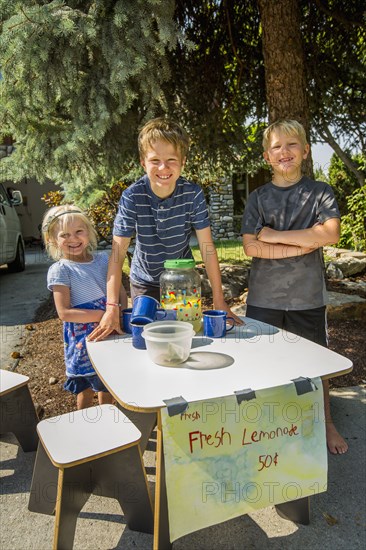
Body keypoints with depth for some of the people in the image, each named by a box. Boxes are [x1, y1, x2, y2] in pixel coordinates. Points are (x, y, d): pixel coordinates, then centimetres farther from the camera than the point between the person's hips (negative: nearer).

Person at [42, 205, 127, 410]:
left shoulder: (103, 259, 2)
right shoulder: (60, 270, -12)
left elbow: (121, 290, 4)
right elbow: (64, 312, -18)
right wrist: (103, 315, -22)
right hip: (83, 340, -5)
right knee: (86, 389, 12)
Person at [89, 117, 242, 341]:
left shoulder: (193, 194, -19)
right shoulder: (132, 197, -21)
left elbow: (207, 247, -16)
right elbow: (118, 253, -23)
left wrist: (219, 301, -17)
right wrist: (112, 308, -30)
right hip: (145, 283, 0)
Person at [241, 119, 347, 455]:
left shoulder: (320, 193, 2)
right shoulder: (258, 198, 3)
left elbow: (331, 234, -15)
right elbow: (251, 247, -8)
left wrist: (275, 235, -14)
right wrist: (305, 243, -13)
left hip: (308, 296, 0)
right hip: (264, 297, 1)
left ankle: (326, 424, 36)